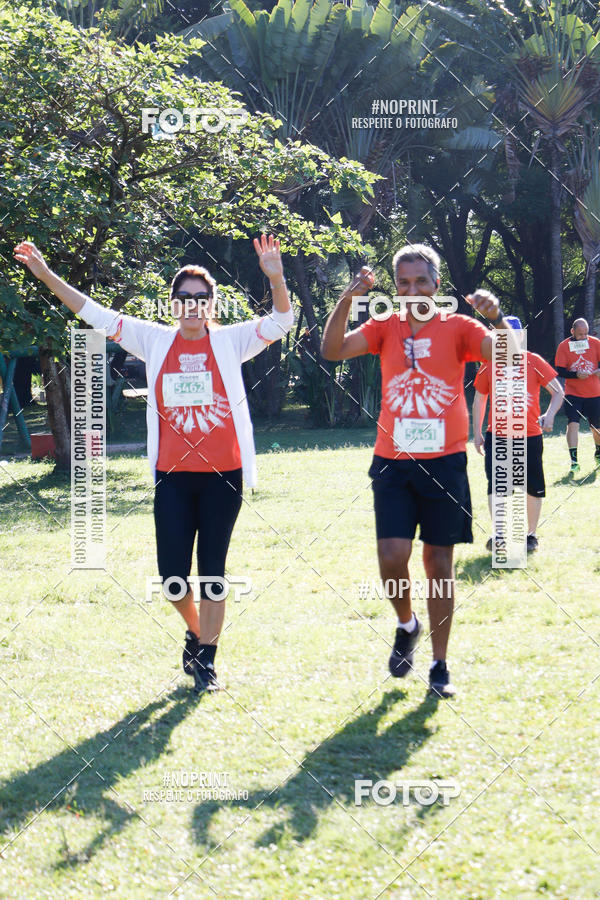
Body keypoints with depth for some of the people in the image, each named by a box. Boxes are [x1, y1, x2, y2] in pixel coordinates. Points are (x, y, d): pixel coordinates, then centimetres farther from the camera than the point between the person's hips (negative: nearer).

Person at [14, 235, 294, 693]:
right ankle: (196, 632, 29)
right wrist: (46, 275, -1)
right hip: (173, 476, 2)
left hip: (222, 475, -1)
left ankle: (206, 658, 13)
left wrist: (276, 278, -28)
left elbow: (281, 322, -9)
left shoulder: (230, 341, 2)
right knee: (173, 574, 0)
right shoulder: (156, 341, 5)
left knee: (212, 570, 2)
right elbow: (96, 315, 5)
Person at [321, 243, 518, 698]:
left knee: (439, 563, 3)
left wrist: (496, 317, -32)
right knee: (392, 556, -10)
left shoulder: (458, 328, 1)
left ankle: (440, 667, 13)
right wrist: (347, 299, -22)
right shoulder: (385, 328, 6)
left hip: (444, 462, -1)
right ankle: (407, 624, 21)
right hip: (393, 462, 1)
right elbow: (333, 350, -9)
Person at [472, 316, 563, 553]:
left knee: (534, 488, 3)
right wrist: (477, 433, 8)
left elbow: (558, 392, 1)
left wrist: (549, 415, -18)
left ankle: (531, 534, 18)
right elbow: (479, 400, 14)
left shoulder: (534, 362, 0)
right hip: (497, 436, 0)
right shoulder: (489, 365, 5)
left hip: (530, 436, 0)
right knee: (495, 485, -13)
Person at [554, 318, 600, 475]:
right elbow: (560, 370, -7)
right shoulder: (563, 346, -4)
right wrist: (576, 375, -24)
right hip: (573, 393, -2)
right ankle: (574, 462, -15)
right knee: (573, 424, -16)